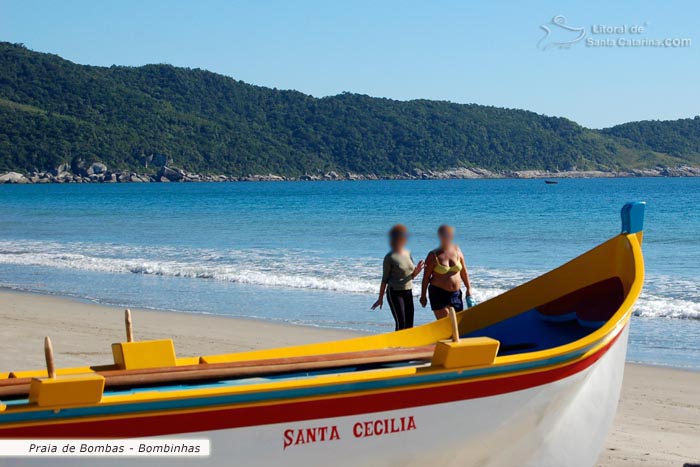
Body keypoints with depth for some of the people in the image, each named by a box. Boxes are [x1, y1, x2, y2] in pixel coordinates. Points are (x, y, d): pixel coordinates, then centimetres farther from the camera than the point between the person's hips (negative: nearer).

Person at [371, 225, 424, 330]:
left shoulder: (408, 254, 9)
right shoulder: (390, 257, -8)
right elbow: (385, 279, -4)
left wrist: (416, 271, -6)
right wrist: (380, 298, -3)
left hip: (408, 292, 6)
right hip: (395, 293, -6)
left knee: (409, 325, 4)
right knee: (401, 324, -10)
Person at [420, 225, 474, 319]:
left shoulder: (457, 251, 4)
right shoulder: (433, 256, -7)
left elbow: (463, 272, 13)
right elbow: (426, 277, -3)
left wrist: (469, 288, 12)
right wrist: (423, 296, -1)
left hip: (456, 294, 5)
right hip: (438, 293, -5)